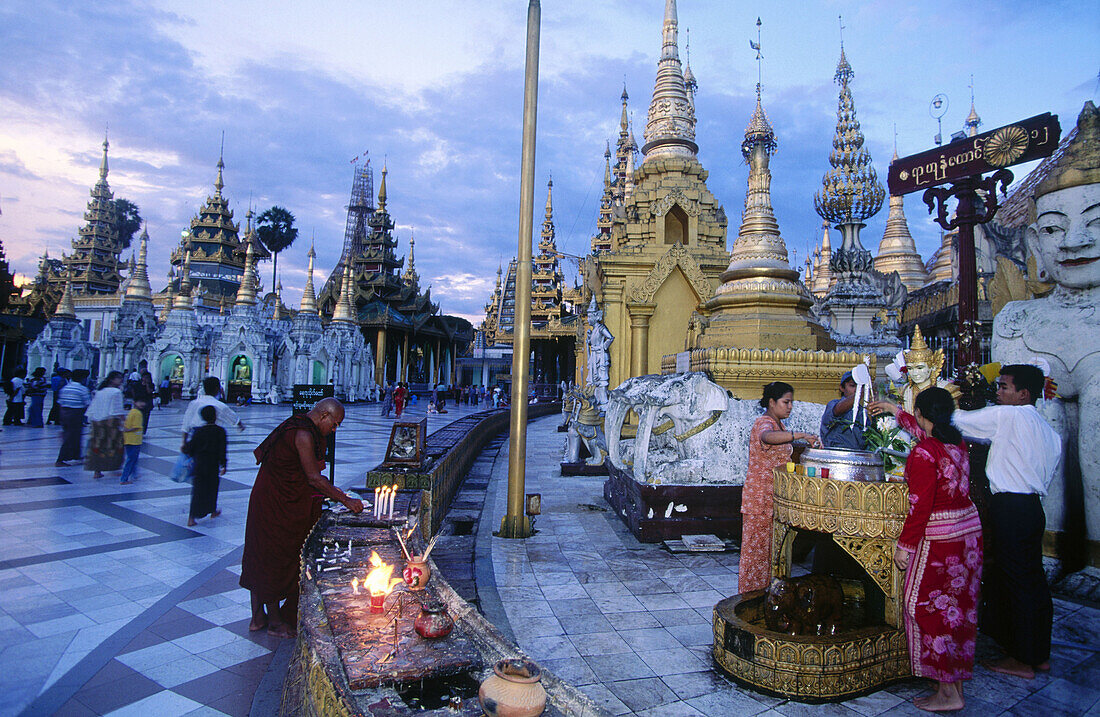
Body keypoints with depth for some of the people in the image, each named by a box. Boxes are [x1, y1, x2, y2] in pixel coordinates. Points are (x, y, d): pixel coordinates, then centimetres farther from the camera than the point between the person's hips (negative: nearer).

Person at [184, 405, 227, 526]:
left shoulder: (198, 431, -3)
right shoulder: (220, 431, -8)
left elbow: (190, 448, 0)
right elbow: (222, 450, -8)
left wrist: (184, 447, 24)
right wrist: (223, 465, -1)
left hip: (199, 464, 2)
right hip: (213, 465, -2)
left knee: (198, 490, 7)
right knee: (212, 488, 15)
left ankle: (192, 517, 4)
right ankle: (213, 511, 29)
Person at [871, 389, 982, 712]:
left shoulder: (923, 454, -19)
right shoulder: (956, 443, 6)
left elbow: (920, 506, -20)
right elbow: (923, 431, 29)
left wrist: (904, 544, -11)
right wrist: (894, 410, 41)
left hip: (939, 539, -9)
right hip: (969, 529, 9)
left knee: (927, 606, 1)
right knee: (958, 607, 16)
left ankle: (948, 693, 8)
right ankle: (955, 683, 27)